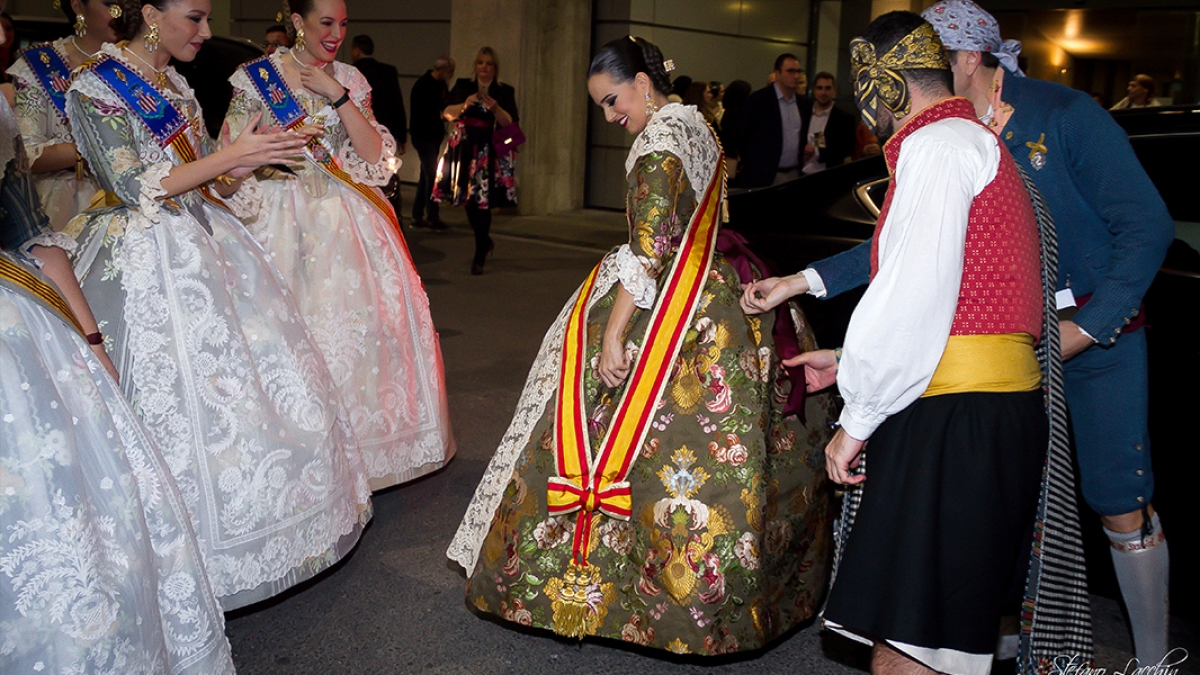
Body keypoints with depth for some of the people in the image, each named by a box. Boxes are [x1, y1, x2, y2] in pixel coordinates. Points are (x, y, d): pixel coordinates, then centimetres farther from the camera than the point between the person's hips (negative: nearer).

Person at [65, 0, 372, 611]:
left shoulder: (176, 88, 15)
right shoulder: (94, 89, -8)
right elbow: (135, 188, -16)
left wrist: (261, 153, -3)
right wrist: (229, 156, -18)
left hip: (207, 250, 8)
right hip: (151, 266, -8)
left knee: (259, 375, 8)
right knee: (177, 396, -5)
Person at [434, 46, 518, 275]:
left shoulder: (505, 91, 7)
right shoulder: (462, 86, 11)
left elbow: (510, 123, -2)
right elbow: (446, 113, 2)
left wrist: (496, 108, -19)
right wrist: (464, 105, -15)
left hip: (491, 151, -2)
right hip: (464, 148, 3)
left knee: (483, 202, -9)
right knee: (469, 200, 4)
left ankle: (480, 256, 0)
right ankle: (486, 242, 29)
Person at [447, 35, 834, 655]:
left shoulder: (657, 145, -18)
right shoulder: (696, 127, 10)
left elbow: (648, 256, -24)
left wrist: (612, 334, -24)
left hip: (670, 311, -10)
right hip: (716, 297, 10)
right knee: (719, 435, 17)